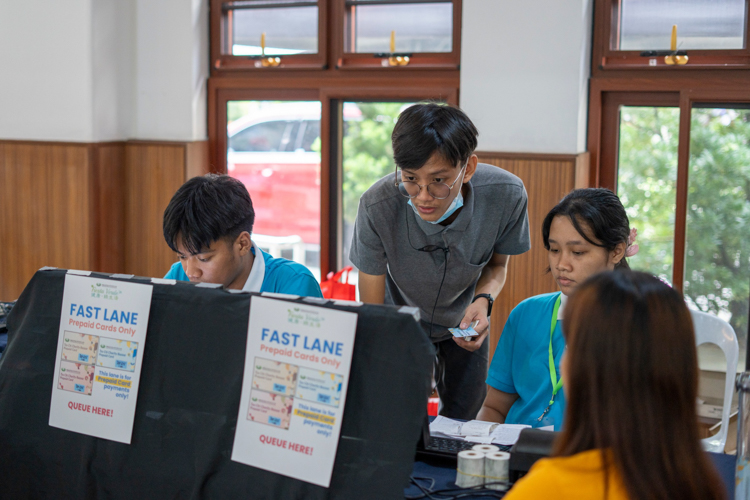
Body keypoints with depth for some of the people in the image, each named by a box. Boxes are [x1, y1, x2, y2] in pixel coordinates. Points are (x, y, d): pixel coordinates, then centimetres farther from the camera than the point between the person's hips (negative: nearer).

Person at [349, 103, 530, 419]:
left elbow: (497, 264, -7)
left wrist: (483, 300, -30)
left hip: (463, 320, 2)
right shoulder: (377, 207, -35)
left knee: (462, 417, 9)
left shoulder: (506, 195, -30)